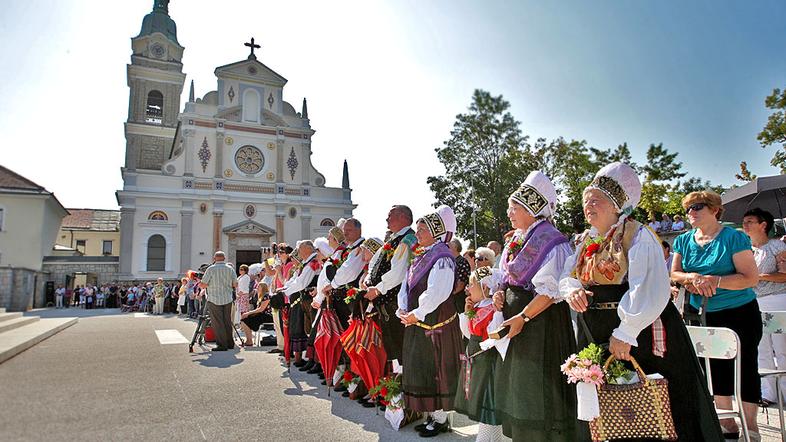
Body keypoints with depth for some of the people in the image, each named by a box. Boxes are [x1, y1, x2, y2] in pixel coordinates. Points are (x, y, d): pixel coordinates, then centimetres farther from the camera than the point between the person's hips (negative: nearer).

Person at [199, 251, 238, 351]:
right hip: (228, 299, 4)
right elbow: (235, 284, 6)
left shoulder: (211, 269, -8)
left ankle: (222, 344, 1)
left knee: (218, 323, 1)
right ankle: (230, 343, 16)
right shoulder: (230, 269, 3)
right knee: (227, 322, 12)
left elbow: (203, 285, -7)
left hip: (214, 300, -4)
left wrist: (200, 284, 15)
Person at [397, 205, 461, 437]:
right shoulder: (419, 256, 12)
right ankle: (430, 414, 30)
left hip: (436, 322, -9)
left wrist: (416, 314, -19)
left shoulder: (443, 257, -13)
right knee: (419, 368, 15)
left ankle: (441, 418, 17)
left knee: (437, 371, 2)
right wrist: (403, 311, -1)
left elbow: (437, 293, -23)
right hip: (416, 322, 9)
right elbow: (406, 286, 12)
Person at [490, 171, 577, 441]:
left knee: (536, 385, 1)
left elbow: (550, 290, -21)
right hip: (514, 314, 9)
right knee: (515, 383, 16)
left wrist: (523, 317, -25)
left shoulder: (550, 241, -15)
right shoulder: (516, 239, 11)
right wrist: (501, 293, 1)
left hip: (540, 318, -9)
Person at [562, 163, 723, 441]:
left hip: (638, 337, -7)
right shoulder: (586, 241, 11)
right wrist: (572, 290, -11)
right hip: (596, 335, 7)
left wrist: (625, 334, -22)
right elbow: (566, 277, 13)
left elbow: (648, 291, -22)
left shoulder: (637, 236, -13)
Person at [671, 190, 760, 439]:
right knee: (717, 368, 12)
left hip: (740, 313, -5)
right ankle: (727, 424, 26)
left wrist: (715, 281, -27)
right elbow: (674, 273, 3)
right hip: (704, 314, 5)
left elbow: (751, 278, -15)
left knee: (745, 367, 1)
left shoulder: (734, 238, -10)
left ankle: (751, 427, 16)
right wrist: (693, 277, -17)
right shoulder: (683, 241, 5)